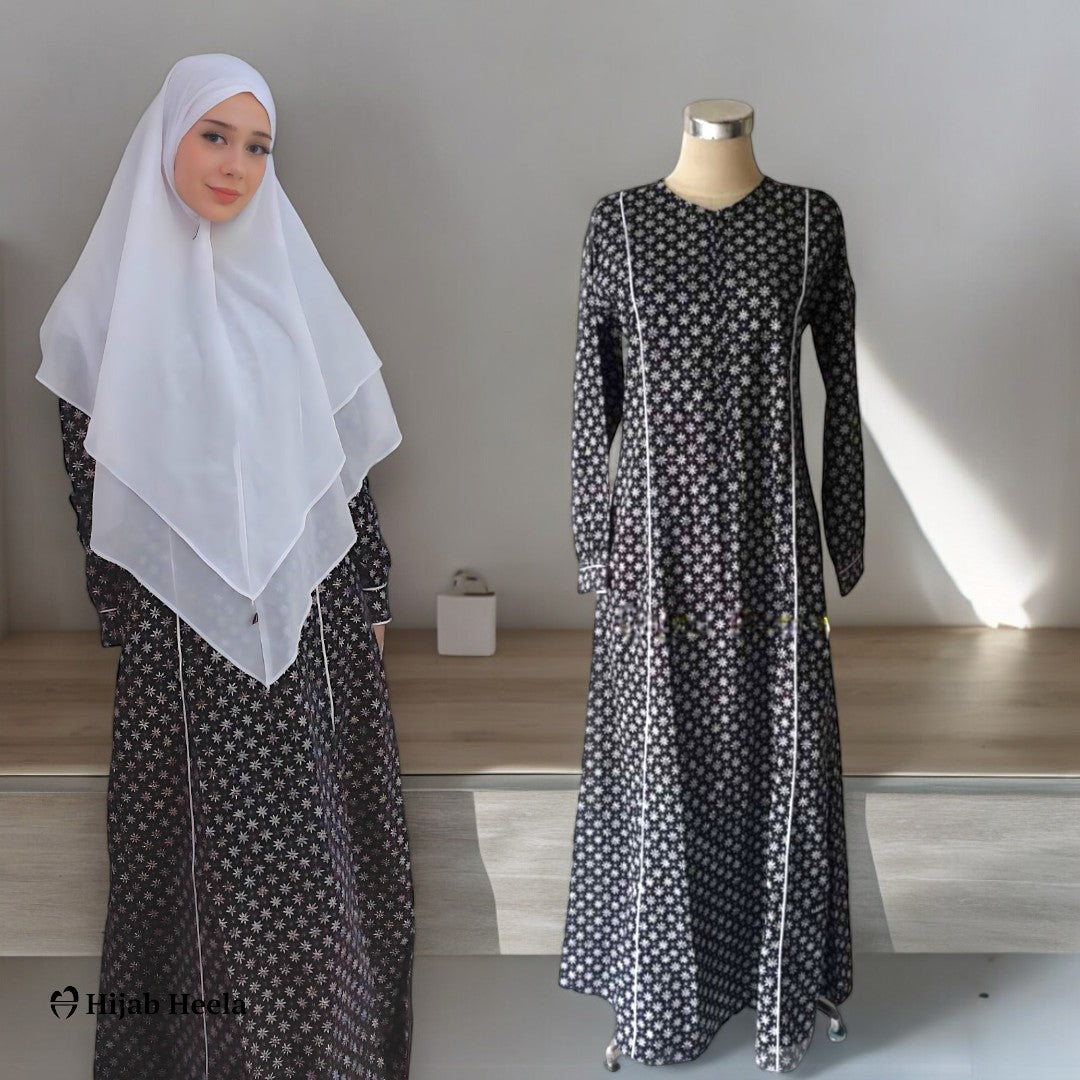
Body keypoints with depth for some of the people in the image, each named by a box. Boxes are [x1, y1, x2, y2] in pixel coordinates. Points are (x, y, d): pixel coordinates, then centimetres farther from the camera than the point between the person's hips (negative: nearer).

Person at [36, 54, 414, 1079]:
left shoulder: (291, 284, 6)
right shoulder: (105, 307, 0)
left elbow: (345, 457, 8)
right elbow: (90, 483, 3)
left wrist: (367, 597, 5)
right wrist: (125, 626, 1)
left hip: (313, 620, 2)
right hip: (183, 639, -2)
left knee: (320, 856, 8)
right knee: (208, 861, 4)